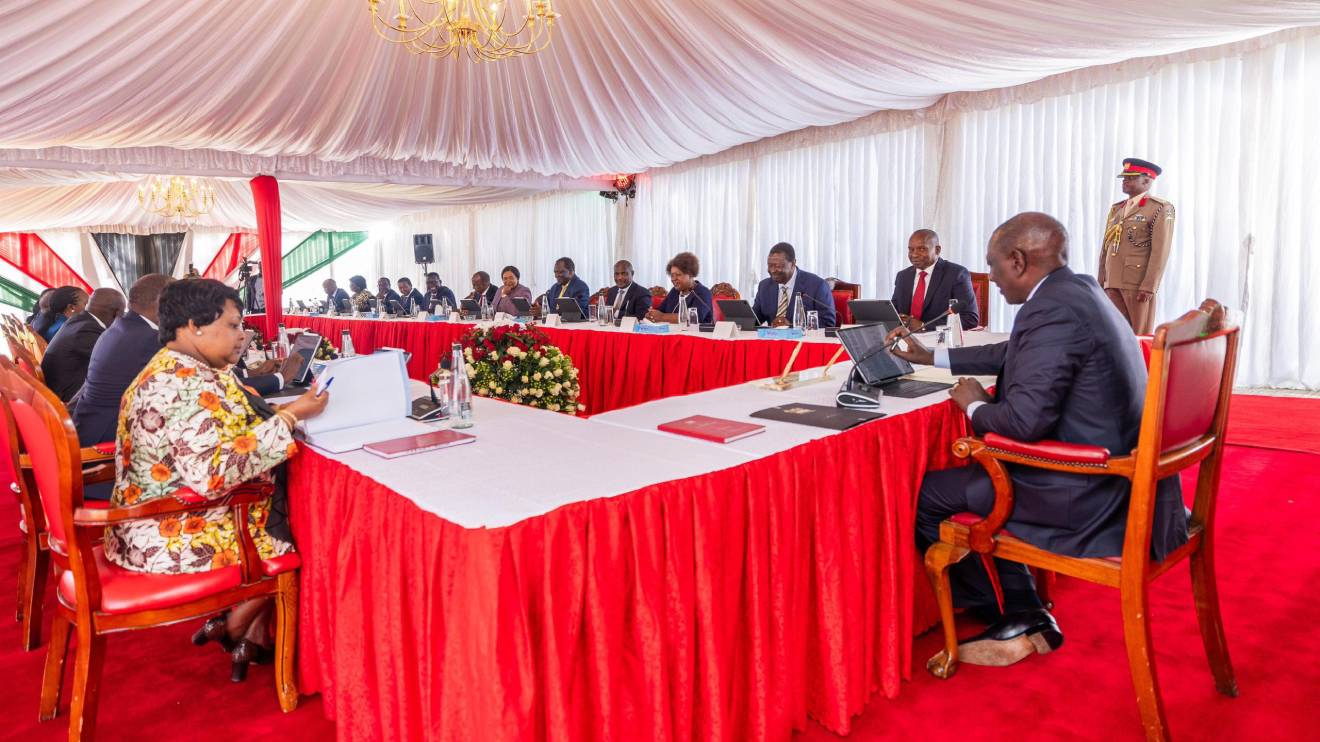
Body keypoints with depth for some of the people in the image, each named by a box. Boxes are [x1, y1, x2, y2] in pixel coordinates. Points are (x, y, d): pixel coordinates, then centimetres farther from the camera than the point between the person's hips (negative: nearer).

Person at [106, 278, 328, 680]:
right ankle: (235, 625, 20)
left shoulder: (180, 370, 7)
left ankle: (255, 636, 16)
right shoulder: (184, 385, -26)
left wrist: (283, 412, -2)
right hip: (175, 537, -10)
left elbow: (220, 435, 10)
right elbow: (214, 473, -34)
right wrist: (290, 417, -29)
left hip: (161, 520, 10)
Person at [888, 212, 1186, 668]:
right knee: (971, 470, 22)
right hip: (1124, 477, 11)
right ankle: (1021, 618, 24)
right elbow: (1014, 354, 24)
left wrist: (974, 406, -6)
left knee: (924, 494, -5)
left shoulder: (1052, 309, -22)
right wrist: (929, 357, 30)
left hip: (1090, 495, -11)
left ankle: (1017, 619, 15)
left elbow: (1024, 420, -28)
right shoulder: (1078, 290, 11)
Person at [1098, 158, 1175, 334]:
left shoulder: (1160, 208, -1)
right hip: (1112, 282, 6)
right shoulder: (1116, 209, 18)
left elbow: (1160, 251, -10)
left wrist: (1149, 286, -17)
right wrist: (1101, 282, 11)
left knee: (1141, 336, 0)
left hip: (1139, 283, -6)